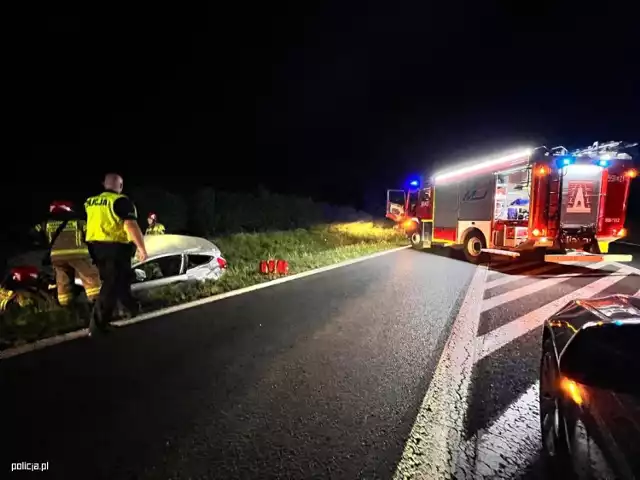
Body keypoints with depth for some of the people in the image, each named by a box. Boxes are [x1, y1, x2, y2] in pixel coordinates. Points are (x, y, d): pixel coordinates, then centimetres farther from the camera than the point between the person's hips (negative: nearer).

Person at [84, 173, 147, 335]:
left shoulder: (90, 202, 12)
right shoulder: (121, 201, -12)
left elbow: (93, 225, 22)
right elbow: (131, 226, -21)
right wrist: (142, 248, -17)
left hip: (96, 247, 8)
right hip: (115, 247, -8)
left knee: (119, 281, 19)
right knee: (113, 285, -1)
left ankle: (133, 308, 35)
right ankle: (98, 324, 2)